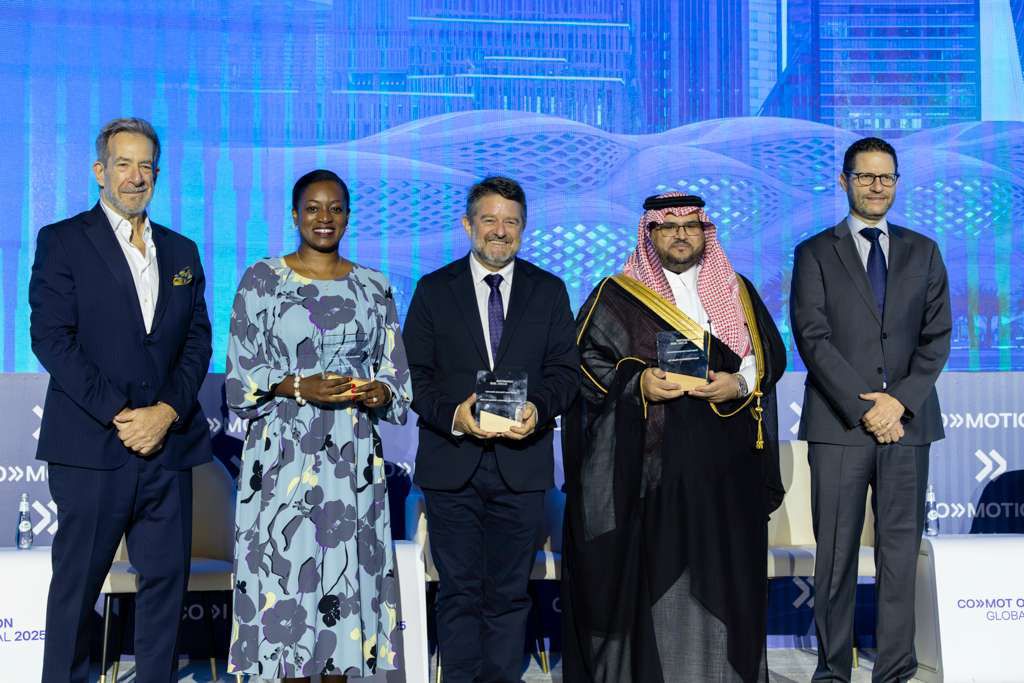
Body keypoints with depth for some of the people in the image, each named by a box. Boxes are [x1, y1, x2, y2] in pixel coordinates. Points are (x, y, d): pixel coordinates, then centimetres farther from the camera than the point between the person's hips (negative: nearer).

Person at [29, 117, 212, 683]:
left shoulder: (182, 252, 15)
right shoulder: (62, 241, 2)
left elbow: (198, 340, 9)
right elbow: (50, 338, -7)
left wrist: (167, 412, -7)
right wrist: (118, 415, -14)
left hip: (167, 441, 4)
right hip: (92, 445, -4)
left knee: (166, 579, 8)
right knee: (77, 583, 5)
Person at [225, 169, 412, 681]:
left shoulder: (374, 288, 9)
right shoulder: (262, 280, 2)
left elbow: (397, 376, 9)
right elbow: (241, 374, -2)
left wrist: (378, 392, -13)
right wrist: (299, 387, -17)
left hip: (352, 459, 2)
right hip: (283, 456, -2)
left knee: (345, 575, 4)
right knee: (285, 575, -2)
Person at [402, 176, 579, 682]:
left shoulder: (549, 291, 9)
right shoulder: (433, 290, 6)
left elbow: (565, 369, 5)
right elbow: (414, 373, 1)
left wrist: (539, 408, -15)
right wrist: (452, 413, -16)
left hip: (520, 463, 1)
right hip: (451, 464, -1)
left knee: (509, 593, 7)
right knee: (459, 592, 4)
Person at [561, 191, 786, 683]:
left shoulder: (738, 292, 14)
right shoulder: (616, 296, 5)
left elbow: (771, 354, 11)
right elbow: (584, 357, 0)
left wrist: (739, 383, -9)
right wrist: (636, 383, -14)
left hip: (723, 464, 3)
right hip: (647, 464, -2)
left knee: (721, 568, 3)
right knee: (649, 567, -3)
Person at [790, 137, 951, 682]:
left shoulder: (923, 252, 14)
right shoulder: (815, 253, 6)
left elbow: (937, 336, 6)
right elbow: (813, 339, -4)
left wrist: (900, 400, -9)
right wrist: (863, 409, -12)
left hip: (908, 421, 2)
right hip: (839, 424, -2)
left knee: (902, 554, 3)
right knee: (836, 556, 2)